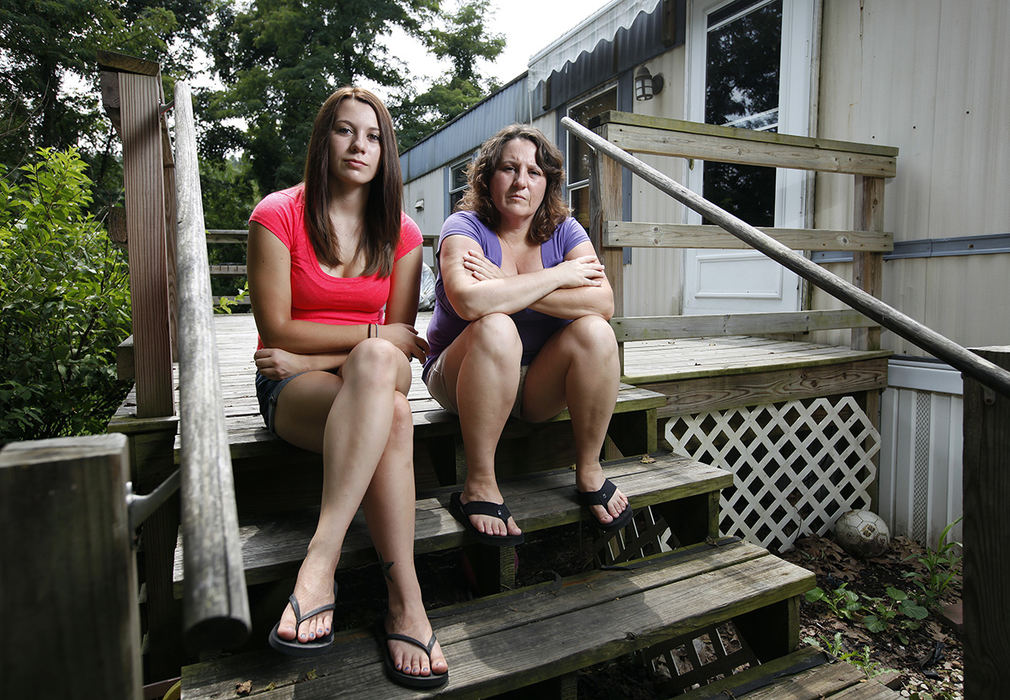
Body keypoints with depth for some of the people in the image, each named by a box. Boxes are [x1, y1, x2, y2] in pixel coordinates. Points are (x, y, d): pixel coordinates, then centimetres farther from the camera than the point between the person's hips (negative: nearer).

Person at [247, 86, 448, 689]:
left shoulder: (400, 233, 5)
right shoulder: (278, 215, -4)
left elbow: (401, 340, 2)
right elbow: (277, 330, -8)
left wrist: (342, 358, -11)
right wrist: (374, 335, -12)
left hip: (375, 377, 3)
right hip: (291, 386, -3)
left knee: (379, 365, -37)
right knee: (393, 418, -36)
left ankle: (321, 560, -38)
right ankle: (407, 603, -37)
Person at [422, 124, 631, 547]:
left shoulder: (564, 231, 1)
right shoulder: (464, 227, -9)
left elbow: (603, 303, -17)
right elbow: (469, 301, -32)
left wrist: (508, 287, -24)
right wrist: (560, 276, -22)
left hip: (538, 388, 3)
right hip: (459, 379, -3)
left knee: (595, 332, -22)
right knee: (496, 328, -33)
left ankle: (589, 472, -6)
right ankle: (479, 486, -22)